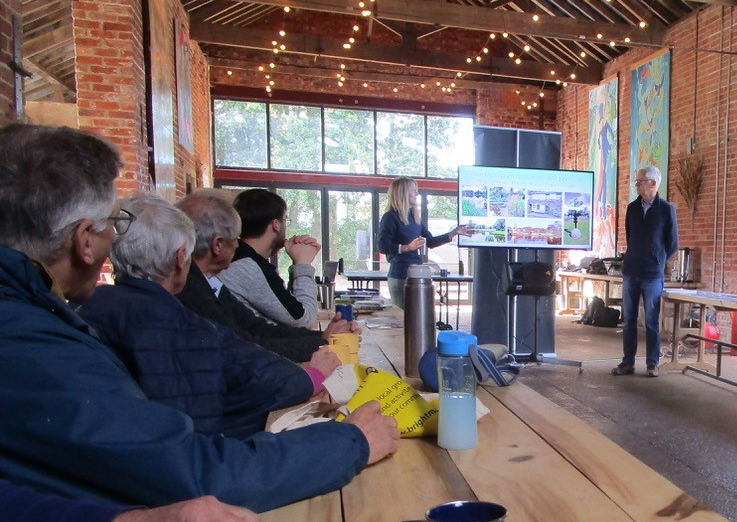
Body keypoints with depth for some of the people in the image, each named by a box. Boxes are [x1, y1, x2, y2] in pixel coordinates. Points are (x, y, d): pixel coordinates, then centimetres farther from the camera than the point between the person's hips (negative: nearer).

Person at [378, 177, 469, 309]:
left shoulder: (414, 217, 15)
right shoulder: (390, 217, -8)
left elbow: (430, 242, 18)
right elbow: (383, 247, -16)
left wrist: (455, 232, 16)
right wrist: (408, 247, -25)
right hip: (400, 276, -8)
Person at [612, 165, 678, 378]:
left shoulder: (666, 209, -3)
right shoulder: (632, 207, 8)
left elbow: (672, 244, 4)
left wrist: (656, 262, 10)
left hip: (653, 275, -3)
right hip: (630, 272, 3)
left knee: (652, 321, 3)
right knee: (628, 319, 6)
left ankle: (652, 364, 14)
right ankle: (627, 362, 13)